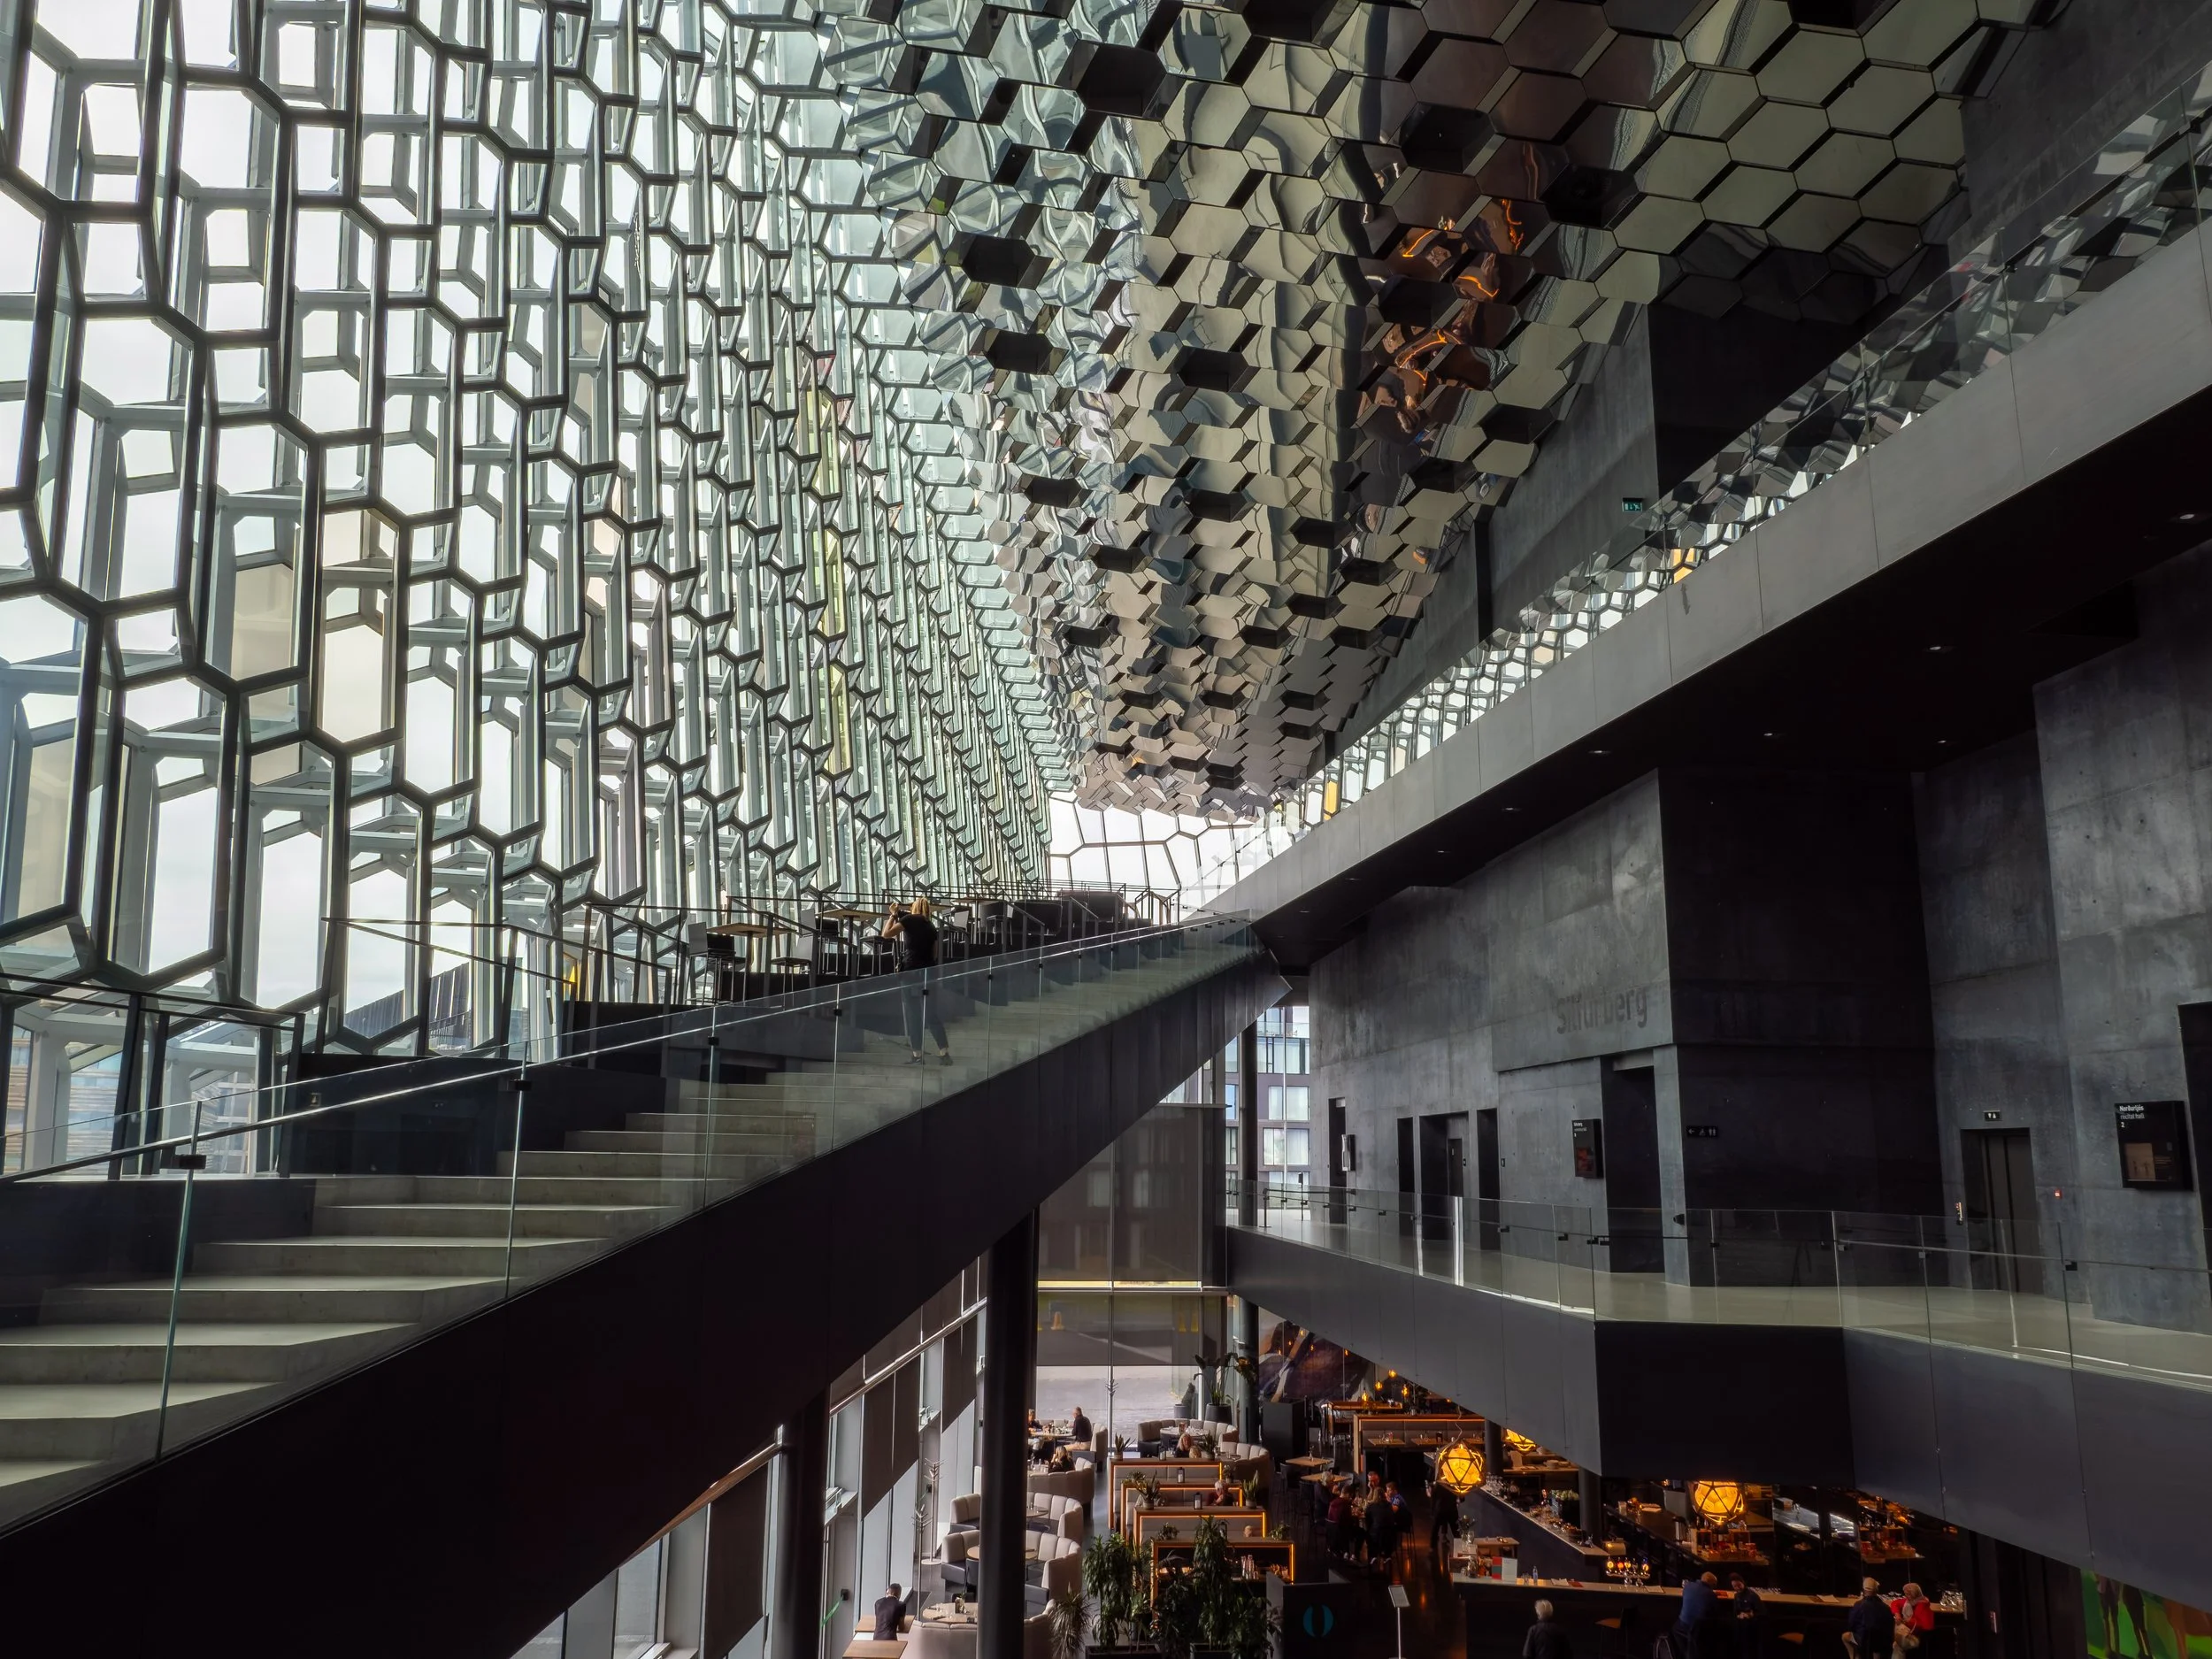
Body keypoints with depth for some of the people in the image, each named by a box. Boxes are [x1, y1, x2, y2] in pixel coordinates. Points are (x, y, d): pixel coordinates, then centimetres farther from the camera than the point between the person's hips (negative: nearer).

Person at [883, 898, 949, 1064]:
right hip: (929, 971, 5)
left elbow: (886, 934, -6)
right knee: (930, 1013, 8)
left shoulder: (909, 918, 1)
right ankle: (945, 1052, 3)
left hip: (912, 970, -5)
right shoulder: (931, 926, 17)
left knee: (912, 1013, 1)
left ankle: (917, 1054, 2)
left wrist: (893, 915, 5)